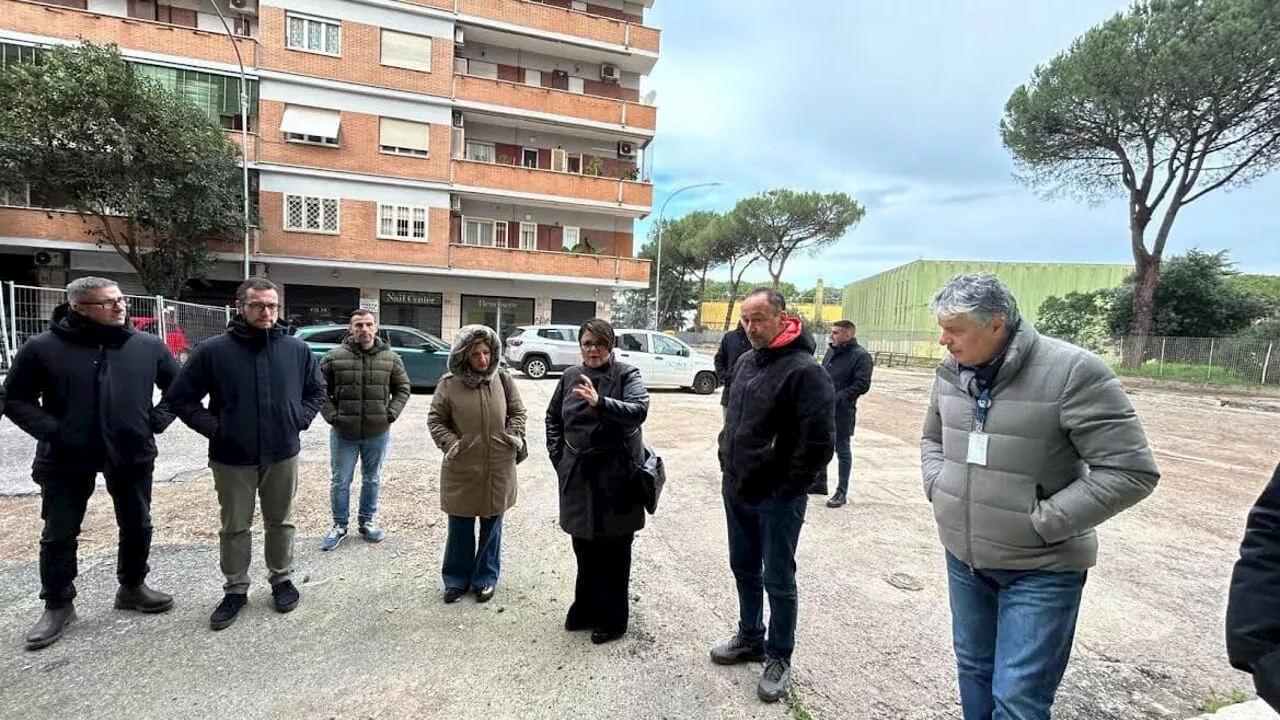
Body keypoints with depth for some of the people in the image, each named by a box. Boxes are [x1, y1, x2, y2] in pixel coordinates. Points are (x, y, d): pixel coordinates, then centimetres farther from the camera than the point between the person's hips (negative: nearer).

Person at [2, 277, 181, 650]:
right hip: (66, 459, -1)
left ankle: (132, 587, 32)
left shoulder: (149, 346, -2)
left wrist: (156, 421, -3)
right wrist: (50, 430, -13)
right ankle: (58, 605, 28)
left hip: (132, 455, 2)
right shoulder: (43, 347, -7)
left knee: (137, 527, 12)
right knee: (59, 534, 10)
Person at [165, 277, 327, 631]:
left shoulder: (297, 350, -1)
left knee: (281, 522, 15)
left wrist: (300, 419, -2)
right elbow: (181, 397, -1)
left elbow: (317, 391, 11)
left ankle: (282, 579, 32)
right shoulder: (213, 350, -7)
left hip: (282, 455, 1)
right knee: (234, 527, 13)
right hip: (231, 458, -1)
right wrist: (212, 428, -9)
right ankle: (235, 589, 29)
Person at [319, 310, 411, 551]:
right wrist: (332, 416, -8)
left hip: (378, 433, 1)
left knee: (372, 480, 14)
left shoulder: (391, 358, -1)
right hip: (343, 433, -1)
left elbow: (403, 388, 8)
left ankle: (366, 522, 31)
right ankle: (339, 526, 27)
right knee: (340, 481, 9)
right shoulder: (334, 357, -5)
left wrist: (391, 414, -3)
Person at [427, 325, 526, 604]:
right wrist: (451, 444, -11)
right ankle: (457, 579, 33)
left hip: (498, 468, 1)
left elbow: (518, 412, 7)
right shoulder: (449, 383, -8)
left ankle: (486, 578, 32)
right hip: (461, 469, -1)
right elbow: (435, 419, 1)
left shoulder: (502, 379, -3)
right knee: (460, 527, 13)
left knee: (492, 526, 14)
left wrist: (513, 437, -7)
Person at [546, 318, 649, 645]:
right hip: (579, 476, 5)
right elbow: (553, 417, 17)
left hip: (616, 476, -4)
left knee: (614, 552, 7)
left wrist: (600, 403, -38)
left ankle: (613, 618, 23)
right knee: (584, 547, 18)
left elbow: (639, 410, -25)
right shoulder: (570, 376, 6)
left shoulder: (628, 375, -8)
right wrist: (558, 455, 7)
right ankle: (585, 608, 36)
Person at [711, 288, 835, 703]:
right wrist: (728, 465, 11)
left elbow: (819, 442, -20)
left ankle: (779, 657, 28)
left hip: (777, 499, -7)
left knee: (778, 580, 9)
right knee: (744, 571, 21)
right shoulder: (745, 363, 7)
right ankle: (749, 638, 40)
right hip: (736, 491, 7)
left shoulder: (804, 370, -18)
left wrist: (787, 490, -16)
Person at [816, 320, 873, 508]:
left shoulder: (861, 356, -11)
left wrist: (836, 399, -23)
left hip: (842, 413, -7)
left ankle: (842, 492, 16)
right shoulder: (830, 351, 12)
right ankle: (820, 482, 33)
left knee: (842, 451, 5)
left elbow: (861, 385, -17)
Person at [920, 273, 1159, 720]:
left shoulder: (1072, 372, -20)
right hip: (963, 557, 6)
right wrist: (938, 488, -1)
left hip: (1041, 568, -5)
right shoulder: (951, 372, -1)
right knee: (973, 668, 22)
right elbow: (932, 438, 16)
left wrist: (1043, 521, -19)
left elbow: (1131, 471, -18)